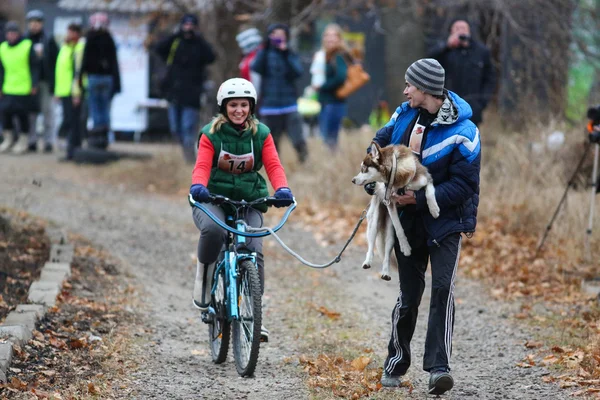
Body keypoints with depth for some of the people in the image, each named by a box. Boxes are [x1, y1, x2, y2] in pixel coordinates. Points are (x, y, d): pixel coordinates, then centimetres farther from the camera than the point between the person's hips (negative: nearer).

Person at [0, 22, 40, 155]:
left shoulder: (27, 46, -5)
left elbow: (35, 67, -3)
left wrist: (34, 84, -8)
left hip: (24, 89, -4)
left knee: (23, 115, 0)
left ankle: (23, 140, 15)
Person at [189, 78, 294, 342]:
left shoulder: (261, 134, 5)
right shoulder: (211, 134, 0)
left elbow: (273, 166, -7)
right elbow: (202, 166, -13)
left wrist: (282, 189, -28)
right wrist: (197, 186, -36)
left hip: (249, 201, 2)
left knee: (253, 250, -18)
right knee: (213, 229, -36)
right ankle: (204, 275, -9)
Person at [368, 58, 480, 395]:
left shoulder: (462, 132, -18)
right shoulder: (405, 114, 1)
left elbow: (464, 185, -19)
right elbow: (380, 144, 19)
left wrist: (420, 199, -24)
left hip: (445, 221, -4)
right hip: (407, 220, 5)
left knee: (443, 288, -18)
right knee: (409, 295, 10)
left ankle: (439, 367, -20)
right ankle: (397, 362, 26)